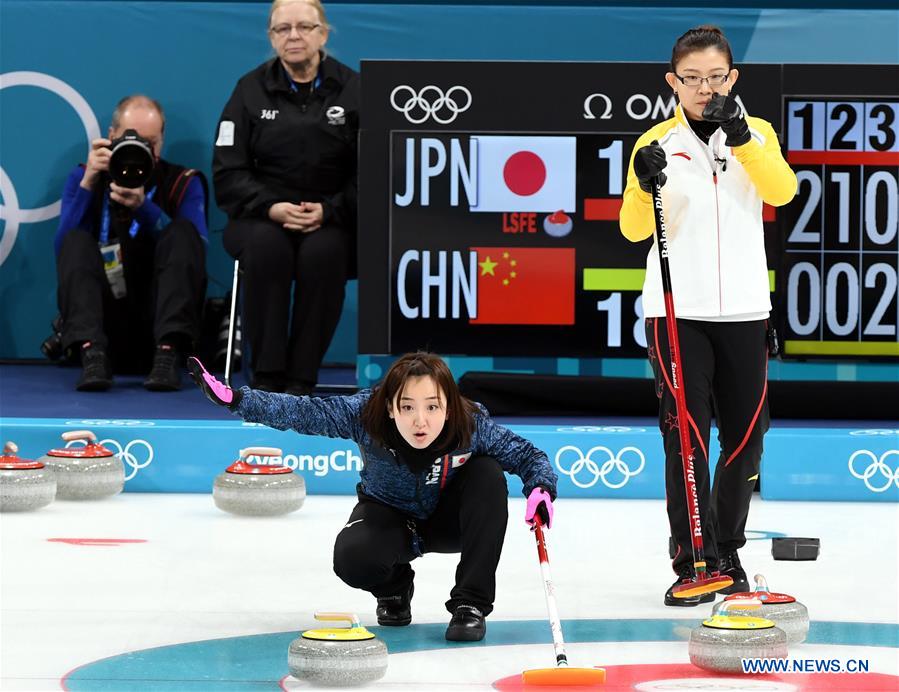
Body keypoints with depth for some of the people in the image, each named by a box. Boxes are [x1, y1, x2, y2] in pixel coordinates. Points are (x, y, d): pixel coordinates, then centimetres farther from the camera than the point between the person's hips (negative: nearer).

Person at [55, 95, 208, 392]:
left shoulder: (183, 182, 9)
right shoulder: (83, 178, 10)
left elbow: (192, 250, -10)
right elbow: (64, 252, -6)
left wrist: (143, 206, -24)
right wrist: (88, 184, -15)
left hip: (161, 321, 0)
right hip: (103, 321, 0)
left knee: (183, 232, -19)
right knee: (77, 241, -20)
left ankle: (169, 354, -33)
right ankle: (92, 354, -38)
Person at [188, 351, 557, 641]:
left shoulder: (473, 427, -30)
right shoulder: (365, 414, -31)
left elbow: (529, 455, -18)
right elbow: (301, 411, -27)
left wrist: (541, 488, -40)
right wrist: (235, 398, -36)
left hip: (447, 521, 1)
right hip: (389, 516, -1)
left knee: (488, 474, -30)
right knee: (352, 560, -33)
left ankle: (470, 604, -20)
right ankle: (394, 587, 8)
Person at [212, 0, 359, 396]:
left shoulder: (353, 90, 3)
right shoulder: (251, 89, 6)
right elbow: (228, 173, 0)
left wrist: (328, 211, -19)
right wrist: (272, 208, -17)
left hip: (332, 220, -1)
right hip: (262, 218, 1)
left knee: (323, 252, -35)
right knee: (266, 246, -34)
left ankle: (301, 378, -26)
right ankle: (266, 375, -28)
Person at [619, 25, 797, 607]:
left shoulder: (756, 134, 6)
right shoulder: (657, 143, 2)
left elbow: (782, 191, -13)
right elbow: (634, 230, -6)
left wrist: (742, 138, -26)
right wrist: (644, 185, -26)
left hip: (743, 311, 2)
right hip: (677, 313, -2)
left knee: (745, 437, 7)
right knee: (687, 438, -6)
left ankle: (728, 553, 23)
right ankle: (695, 564, -3)